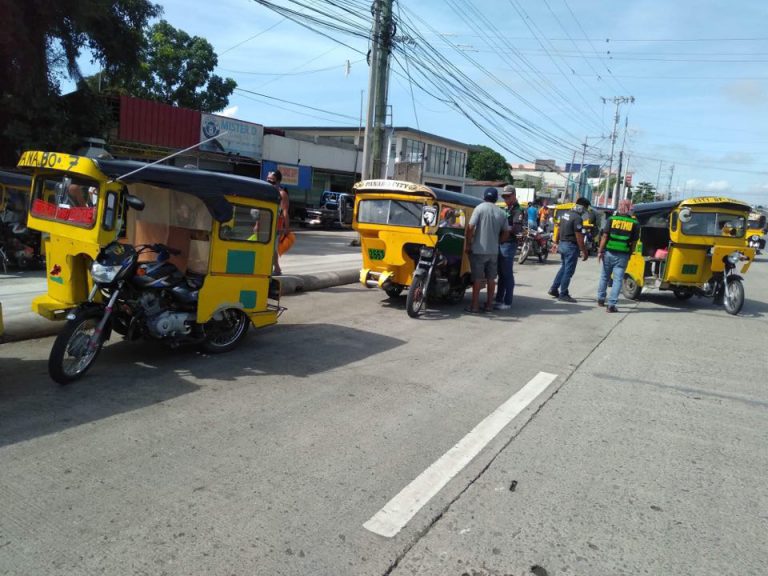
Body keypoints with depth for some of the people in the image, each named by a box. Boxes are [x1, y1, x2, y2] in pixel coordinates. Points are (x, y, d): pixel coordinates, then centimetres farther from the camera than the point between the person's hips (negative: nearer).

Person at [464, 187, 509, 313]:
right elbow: (505, 233, 9)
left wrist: (467, 244, -6)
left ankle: (475, 306, 2)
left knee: (477, 278, 0)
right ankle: (489, 305, 19)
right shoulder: (501, 213, 6)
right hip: (494, 251, 4)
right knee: (491, 278, 13)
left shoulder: (480, 208, -8)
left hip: (479, 250, -4)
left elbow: (470, 227, -14)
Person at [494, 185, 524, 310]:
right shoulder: (505, 209, 18)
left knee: (507, 274, -4)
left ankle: (507, 302, 1)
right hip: (501, 244, 9)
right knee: (501, 274, 13)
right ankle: (499, 300, 21)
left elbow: (516, 229, -19)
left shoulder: (518, 211, -9)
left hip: (509, 244, -9)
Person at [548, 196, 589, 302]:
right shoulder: (577, 218, -18)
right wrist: (584, 251, -15)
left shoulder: (565, 214, 9)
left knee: (563, 268, 20)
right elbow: (579, 236, -19)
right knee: (568, 271, -1)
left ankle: (554, 289, 21)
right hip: (571, 246, -9)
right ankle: (563, 294, 5)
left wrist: (557, 243, 25)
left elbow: (560, 230, 17)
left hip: (562, 244, 9)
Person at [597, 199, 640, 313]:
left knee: (604, 276, 16)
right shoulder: (635, 223, 0)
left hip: (609, 253, 1)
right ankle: (611, 305, -3)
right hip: (623, 255, -1)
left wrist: (600, 251, -1)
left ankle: (601, 299, 28)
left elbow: (604, 237, -4)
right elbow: (634, 242, 1)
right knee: (618, 279, 1)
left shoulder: (611, 220, -1)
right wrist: (630, 254, 11)